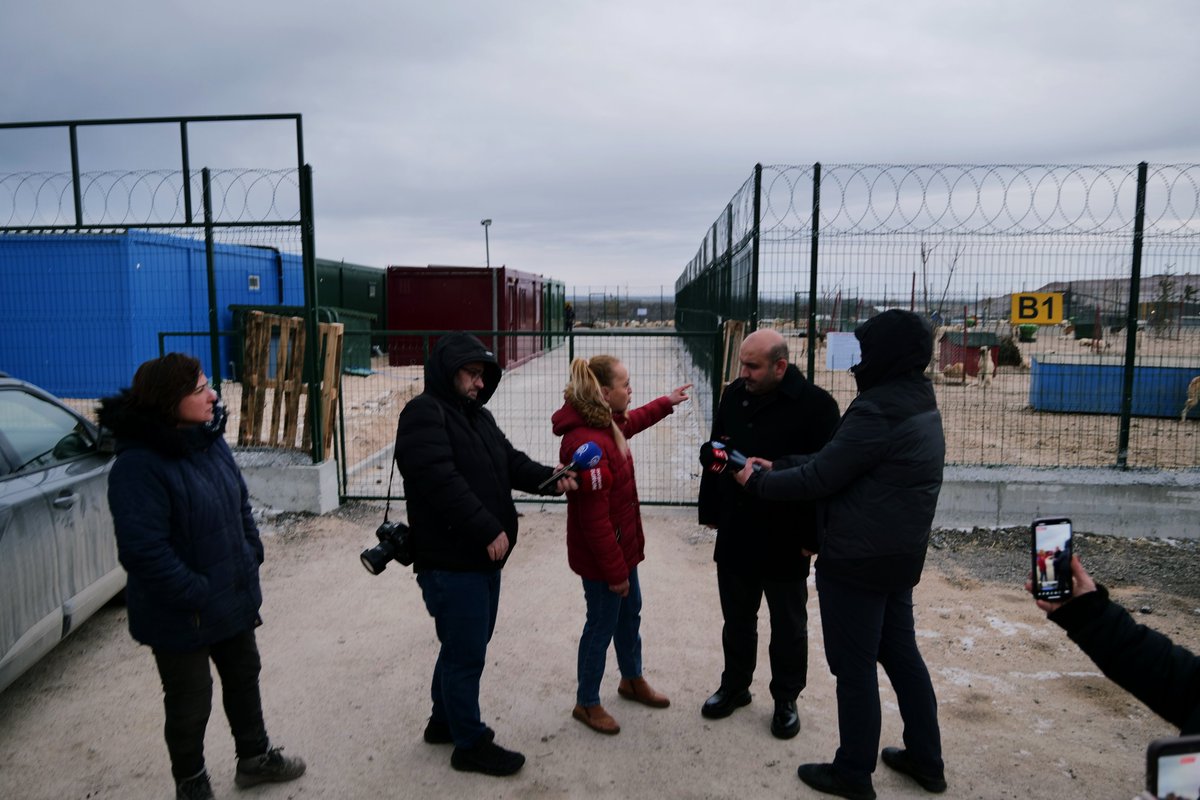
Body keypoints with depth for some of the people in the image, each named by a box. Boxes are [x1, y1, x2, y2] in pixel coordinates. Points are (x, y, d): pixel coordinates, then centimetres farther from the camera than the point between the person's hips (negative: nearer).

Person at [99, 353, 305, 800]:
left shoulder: (211, 441, -1)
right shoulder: (139, 465, -26)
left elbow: (240, 504, 10)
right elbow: (144, 551, -29)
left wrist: (251, 559, 4)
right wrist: (197, 596, -23)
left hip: (233, 598, 7)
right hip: (182, 617, -7)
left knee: (244, 677, 24)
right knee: (190, 704, 13)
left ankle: (254, 757, 47)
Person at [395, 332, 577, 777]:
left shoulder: (478, 415, 14)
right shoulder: (424, 415, -16)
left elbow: (511, 463, 11)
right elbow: (442, 482, -27)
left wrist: (551, 478, -8)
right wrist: (489, 530, -26)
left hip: (482, 556, 10)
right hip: (450, 561, -10)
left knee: (466, 646, 22)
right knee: (466, 652, 3)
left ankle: (444, 722, 40)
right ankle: (470, 744, 20)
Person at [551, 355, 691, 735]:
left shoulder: (606, 423, -1)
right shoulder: (587, 443, -32)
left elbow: (630, 423, 28)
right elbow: (594, 519, -28)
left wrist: (665, 403, 32)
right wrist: (615, 570, -21)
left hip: (621, 547, 10)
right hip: (601, 558, -10)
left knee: (629, 612, 25)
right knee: (602, 624, 9)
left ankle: (633, 679, 48)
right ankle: (587, 703, 31)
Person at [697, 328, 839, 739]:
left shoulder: (816, 405, -16)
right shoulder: (734, 395, 2)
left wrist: (813, 536, -16)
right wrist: (711, 511, 12)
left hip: (786, 541, -5)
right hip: (735, 535, 5)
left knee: (788, 627, 14)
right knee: (736, 619, 19)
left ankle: (786, 700, 32)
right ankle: (734, 686, 38)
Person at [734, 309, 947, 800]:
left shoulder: (878, 411, -23)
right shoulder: (917, 405, 8)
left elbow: (818, 479, -19)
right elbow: (835, 461, 10)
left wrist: (757, 482, -5)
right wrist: (777, 466, 9)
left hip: (856, 562, -9)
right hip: (900, 556, 9)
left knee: (854, 669, 6)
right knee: (900, 654, 21)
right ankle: (925, 759, 35)